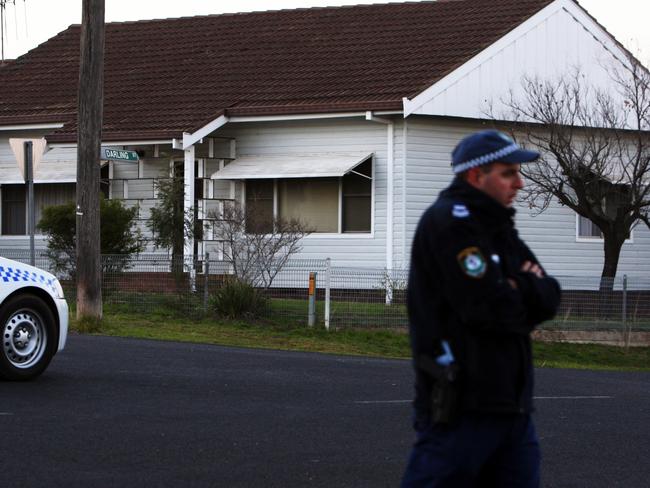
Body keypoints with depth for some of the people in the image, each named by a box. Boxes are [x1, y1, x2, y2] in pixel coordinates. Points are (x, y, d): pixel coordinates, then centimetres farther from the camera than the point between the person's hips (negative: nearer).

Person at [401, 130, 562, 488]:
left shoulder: (497, 227, 18)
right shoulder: (449, 220, -11)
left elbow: (549, 299, 9)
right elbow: (488, 309, -20)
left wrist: (516, 288, -10)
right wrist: (526, 295, 1)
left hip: (510, 403, 9)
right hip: (460, 406, -9)